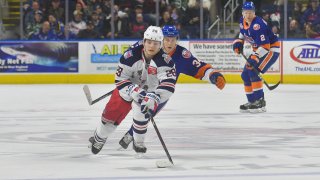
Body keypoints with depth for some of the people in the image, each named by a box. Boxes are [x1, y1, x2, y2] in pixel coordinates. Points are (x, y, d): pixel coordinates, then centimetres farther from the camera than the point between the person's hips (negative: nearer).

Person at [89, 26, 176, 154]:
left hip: (150, 92, -1)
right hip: (129, 88, 1)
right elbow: (120, 79, -20)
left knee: (141, 111, -29)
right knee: (111, 114, 6)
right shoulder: (131, 54, -25)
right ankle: (99, 138, 37)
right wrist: (134, 90, -34)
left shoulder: (164, 60, -28)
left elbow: (168, 85, -36)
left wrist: (154, 98, -47)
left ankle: (138, 143, -4)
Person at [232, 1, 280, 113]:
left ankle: (260, 102, -20)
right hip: (258, 50, 10)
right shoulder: (243, 21, -2)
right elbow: (243, 33, 23)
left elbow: (264, 46, -32)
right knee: (245, 75, 7)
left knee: (254, 72, -23)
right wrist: (238, 42, 5)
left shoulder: (258, 25, -29)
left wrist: (254, 58, -38)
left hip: (271, 49, -10)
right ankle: (252, 102, 17)